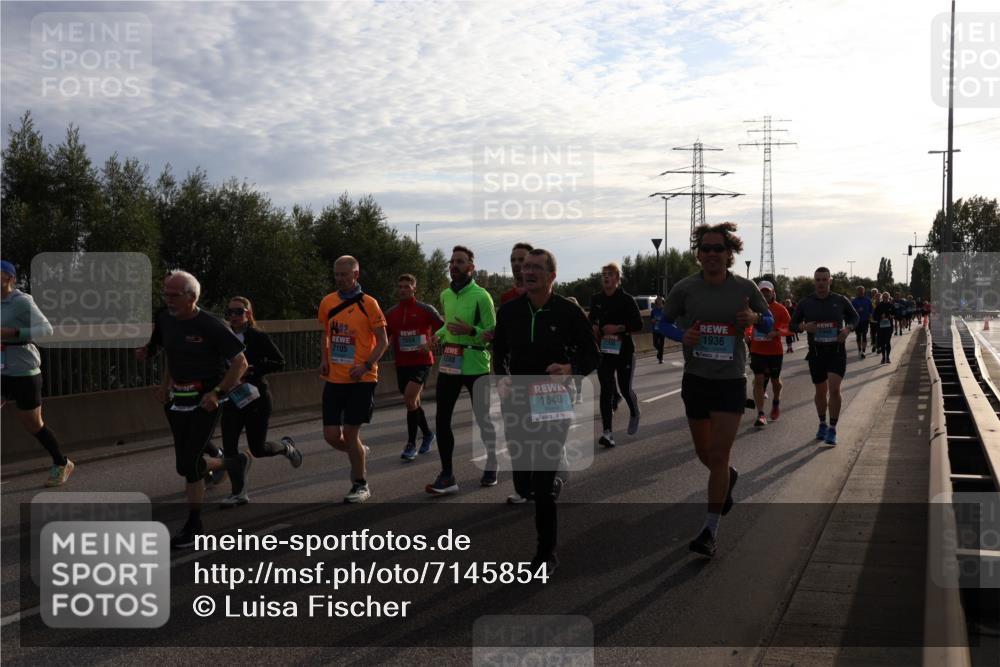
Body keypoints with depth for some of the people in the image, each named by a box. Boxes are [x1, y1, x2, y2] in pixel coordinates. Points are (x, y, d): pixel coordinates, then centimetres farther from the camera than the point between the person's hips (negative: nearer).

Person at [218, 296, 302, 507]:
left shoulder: (259, 337, -8)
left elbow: (279, 362, -12)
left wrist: (251, 369, -21)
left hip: (256, 397, -4)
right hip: (232, 399, 5)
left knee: (257, 449, 2)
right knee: (228, 447, -4)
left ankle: (286, 447, 35)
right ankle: (239, 493, 9)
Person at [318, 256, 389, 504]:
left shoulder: (368, 304, -7)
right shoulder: (327, 302, 7)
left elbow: (383, 341, -4)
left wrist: (366, 366, -17)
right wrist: (324, 358, 5)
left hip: (360, 379, -4)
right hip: (334, 379, 4)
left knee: (350, 433, -4)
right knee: (331, 436, 2)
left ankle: (361, 485, 15)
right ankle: (359, 453, 34)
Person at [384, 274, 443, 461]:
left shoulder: (425, 310, -4)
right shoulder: (391, 313, 9)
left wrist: (430, 343, -16)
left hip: (421, 361, -5)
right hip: (402, 363, 5)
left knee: (410, 397, -20)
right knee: (413, 402, 14)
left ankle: (411, 445, -12)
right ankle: (427, 434, 38)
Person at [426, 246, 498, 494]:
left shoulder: (481, 296, -10)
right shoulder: (445, 295, 11)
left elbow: (492, 333, -8)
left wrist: (470, 331, -24)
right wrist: (439, 334, 8)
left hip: (476, 365, -6)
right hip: (449, 364, 6)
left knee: (483, 419, 7)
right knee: (441, 420, 0)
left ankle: (492, 467, 27)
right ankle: (447, 476, 4)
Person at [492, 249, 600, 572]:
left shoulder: (569, 311, -5)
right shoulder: (509, 311, 5)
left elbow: (591, 355, 2)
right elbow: (499, 353, 16)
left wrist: (570, 369, -18)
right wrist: (501, 378, -4)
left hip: (553, 405, -4)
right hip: (516, 404, 4)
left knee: (542, 484, -7)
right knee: (521, 482, 11)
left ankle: (546, 552, 7)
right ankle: (554, 484, 48)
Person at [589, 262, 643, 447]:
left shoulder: (626, 299, -7)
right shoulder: (596, 299, 5)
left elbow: (638, 324, -9)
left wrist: (618, 328, -19)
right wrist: (594, 327, 0)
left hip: (624, 350, -3)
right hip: (604, 350, 3)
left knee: (625, 389, 4)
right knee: (606, 390, -5)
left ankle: (634, 414, 38)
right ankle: (607, 432, -7)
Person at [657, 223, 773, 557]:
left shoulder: (745, 288, -5)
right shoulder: (685, 288, -4)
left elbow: (769, 323, 8)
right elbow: (664, 323, 7)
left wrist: (755, 319, -16)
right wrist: (682, 335, -15)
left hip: (731, 382, -2)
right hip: (695, 379, 2)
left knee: (719, 456, -8)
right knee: (704, 453, 16)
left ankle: (710, 530, 1)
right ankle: (728, 478, 51)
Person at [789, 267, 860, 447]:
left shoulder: (840, 301, 1)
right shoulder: (805, 303, 2)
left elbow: (855, 317, 16)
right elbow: (793, 324, 9)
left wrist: (848, 328, -5)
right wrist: (804, 326, -13)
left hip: (837, 352, -2)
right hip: (816, 353, 2)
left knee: (834, 389, -15)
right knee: (821, 391, 12)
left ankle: (832, 429, -9)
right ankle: (822, 424, 32)